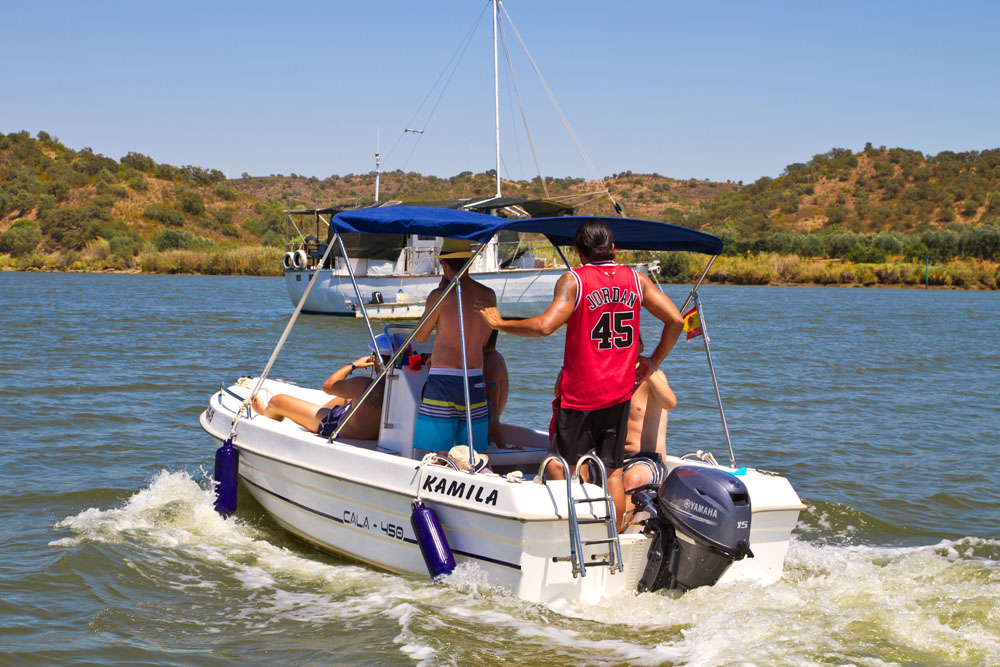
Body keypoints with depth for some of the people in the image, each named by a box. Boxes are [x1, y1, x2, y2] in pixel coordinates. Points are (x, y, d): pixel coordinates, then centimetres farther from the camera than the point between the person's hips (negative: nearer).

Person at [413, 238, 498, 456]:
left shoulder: (440, 296, -7)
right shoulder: (488, 295, 8)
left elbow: (420, 337, 7)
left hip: (443, 381, -5)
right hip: (475, 381, 5)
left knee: (438, 455, -3)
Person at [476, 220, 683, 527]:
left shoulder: (573, 280, -9)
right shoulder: (636, 279, 6)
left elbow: (545, 325, -22)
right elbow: (675, 320, 6)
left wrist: (498, 322, -10)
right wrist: (653, 361, 16)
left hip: (580, 393, -5)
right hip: (620, 392, 5)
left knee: (558, 468, 3)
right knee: (613, 472, 11)